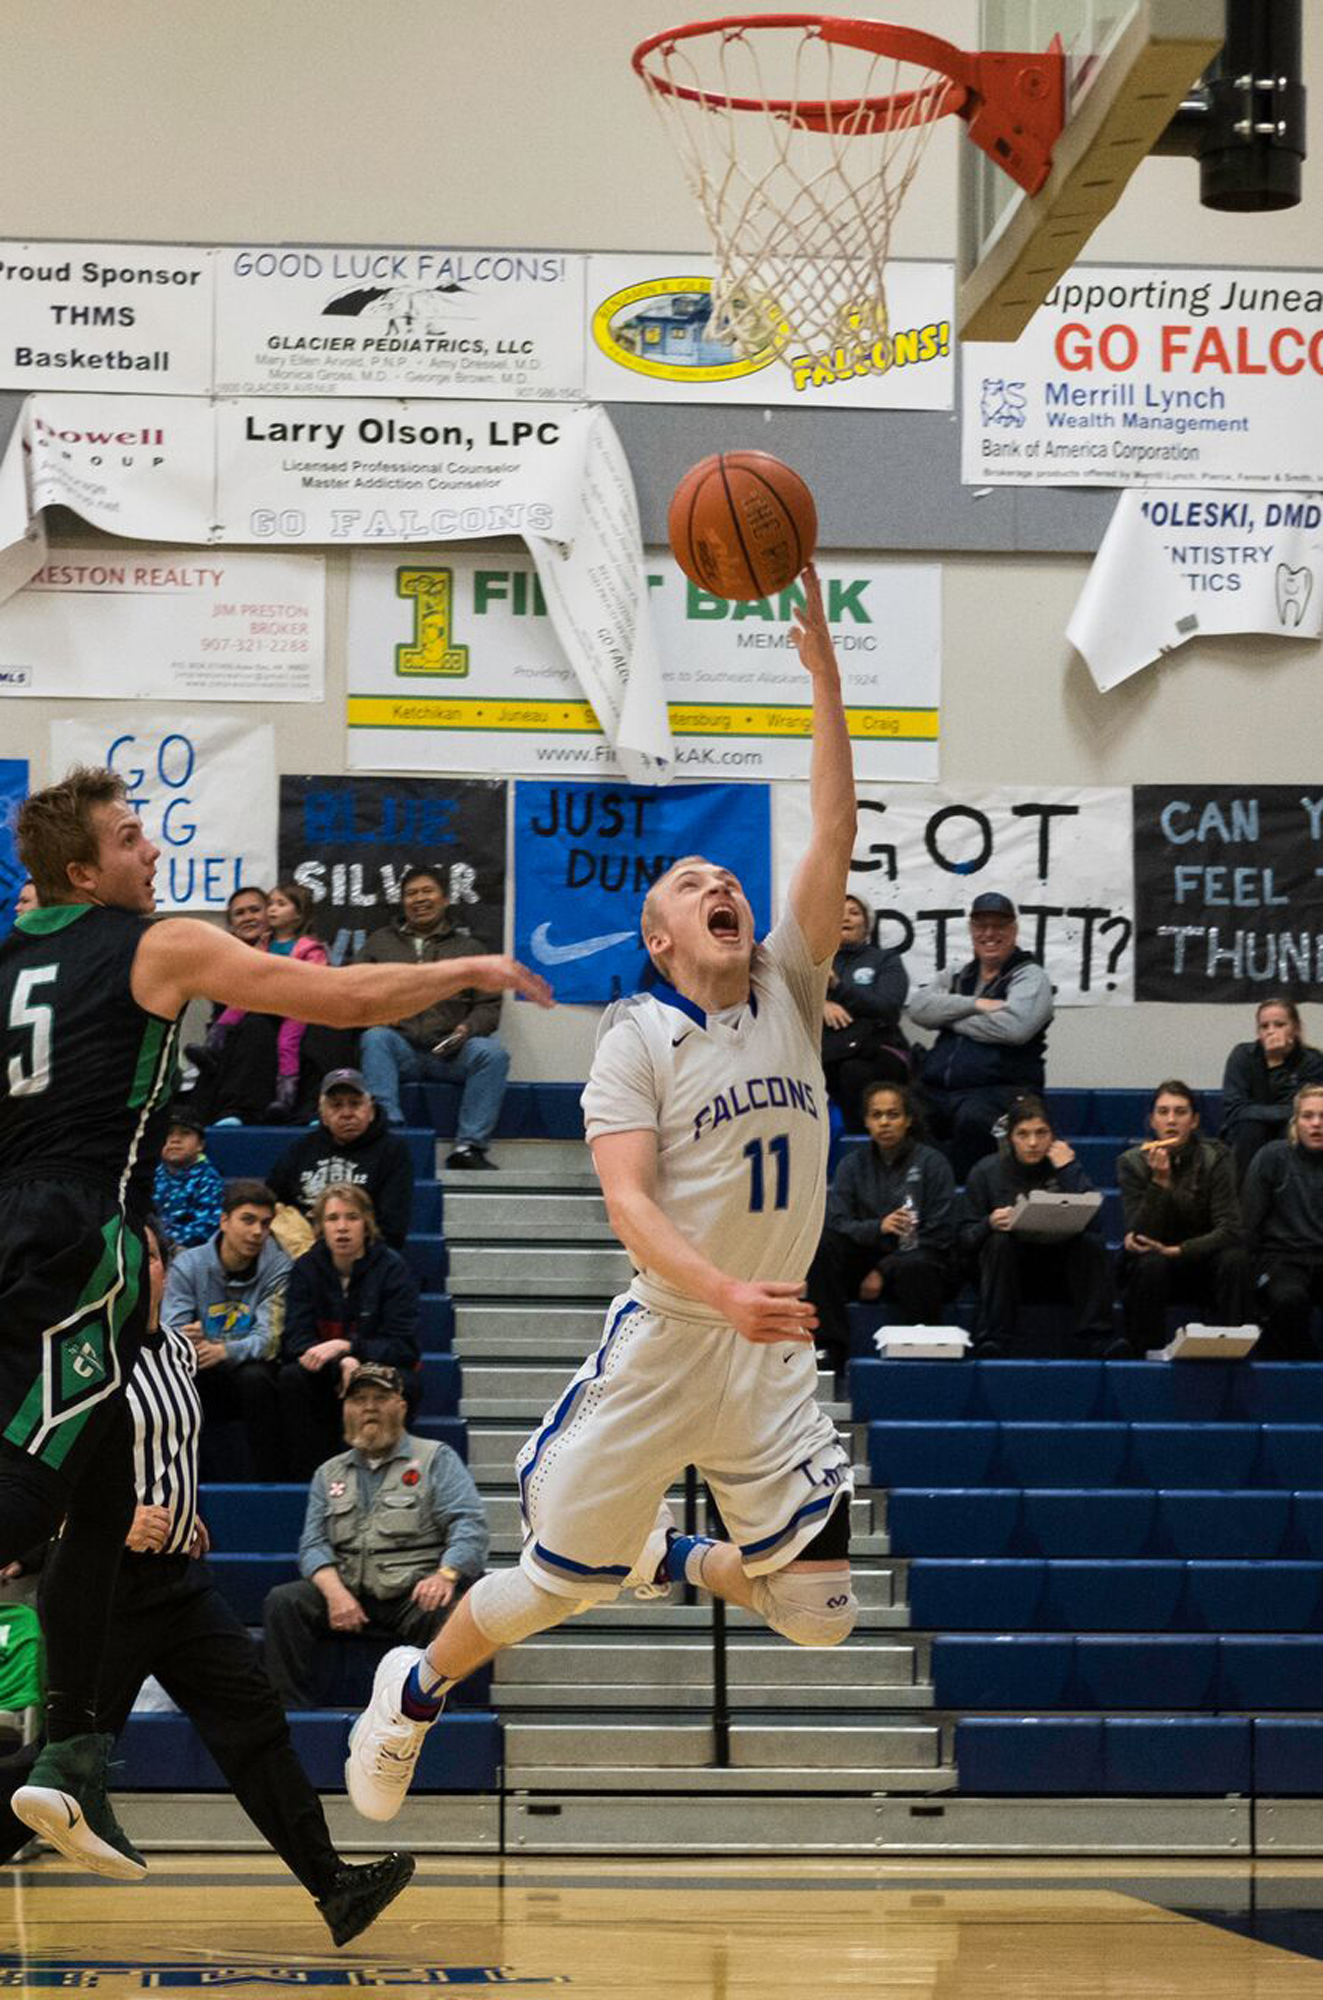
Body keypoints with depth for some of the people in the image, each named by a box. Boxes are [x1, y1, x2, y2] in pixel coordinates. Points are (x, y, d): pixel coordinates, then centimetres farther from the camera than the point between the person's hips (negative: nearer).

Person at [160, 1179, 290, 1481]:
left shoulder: (277, 1267, -6)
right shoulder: (187, 1265, -3)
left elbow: (269, 1340, -17)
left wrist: (224, 1351, -37)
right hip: (206, 1385, 2)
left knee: (254, 1376, -34)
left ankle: (268, 1476, -20)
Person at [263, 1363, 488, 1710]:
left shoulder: (437, 1459, 11)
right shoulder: (329, 1474, 22)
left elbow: (469, 1525, -2)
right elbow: (313, 1544, 11)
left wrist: (446, 1575, -23)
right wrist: (334, 1591, -11)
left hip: (415, 1594, -3)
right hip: (348, 1596, 3)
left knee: (447, 1612, -37)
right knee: (282, 1601, -22)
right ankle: (292, 1711, -21)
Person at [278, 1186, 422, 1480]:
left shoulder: (392, 1268, -8)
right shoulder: (307, 1268, -1)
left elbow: (404, 1348, -12)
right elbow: (295, 1340, -9)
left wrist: (345, 1347, -27)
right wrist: (342, 1364, -29)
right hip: (325, 1381, 2)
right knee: (291, 1377, -28)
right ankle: (304, 1480, -25)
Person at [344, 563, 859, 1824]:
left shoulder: (789, 994, 6)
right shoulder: (636, 1039, -6)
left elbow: (833, 832, -3)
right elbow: (629, 1204, -16)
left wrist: (820, 659, -11)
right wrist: (725, 1292, -33)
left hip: (773, 1360, 4)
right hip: (662, 1343, -4)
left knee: (819, 1612, 4)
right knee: (559, 1574, 1)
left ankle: (677, 1563, 36)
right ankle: (415, 1693, 30)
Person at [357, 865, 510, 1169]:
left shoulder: (468, 947, 20)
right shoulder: (381, 942, 21)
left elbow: (489, 1006, 12)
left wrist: (467, 1029, -9)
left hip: (450, 1053, 0)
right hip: (401, 1049, 0)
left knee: (491, 1053, -29)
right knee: (374, 1038, -32)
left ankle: (469, 1146, -29)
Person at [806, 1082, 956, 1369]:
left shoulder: (931, 1162, 0)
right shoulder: (853, 1164, 9)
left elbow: (938, 1236, -5)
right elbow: (835, 1223, -3)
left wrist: (883, 1272, -12)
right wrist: (878, 1227, -25)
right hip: (867, 1257, 3)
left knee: (915, 1269, -38)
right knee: (822, 1246, -25)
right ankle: (833, 1349, -27)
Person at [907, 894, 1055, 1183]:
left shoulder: (1029, 977, 8)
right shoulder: (957, 976, 25)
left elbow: (1015, 1027, -11)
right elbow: (919, 1007, 7)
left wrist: (950, 1018, 0)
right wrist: (975, 1005, -4)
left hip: (1000, 1089, -5)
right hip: (938, 1091, 5)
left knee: (973, 1117, -39)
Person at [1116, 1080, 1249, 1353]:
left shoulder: (1214, 1157, -8)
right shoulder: (1132, 1162, -9)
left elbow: (1230, 1229, -16)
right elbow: (1141, 1235, -19)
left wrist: (1178, 1250, -26)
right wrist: (1159, 1181, -31)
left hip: (1200, 1261, 1)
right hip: (1149, 1268, -1)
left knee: (1235, 1260, -29)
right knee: (1150, 1264, -34)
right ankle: (1145, 1353, -22)